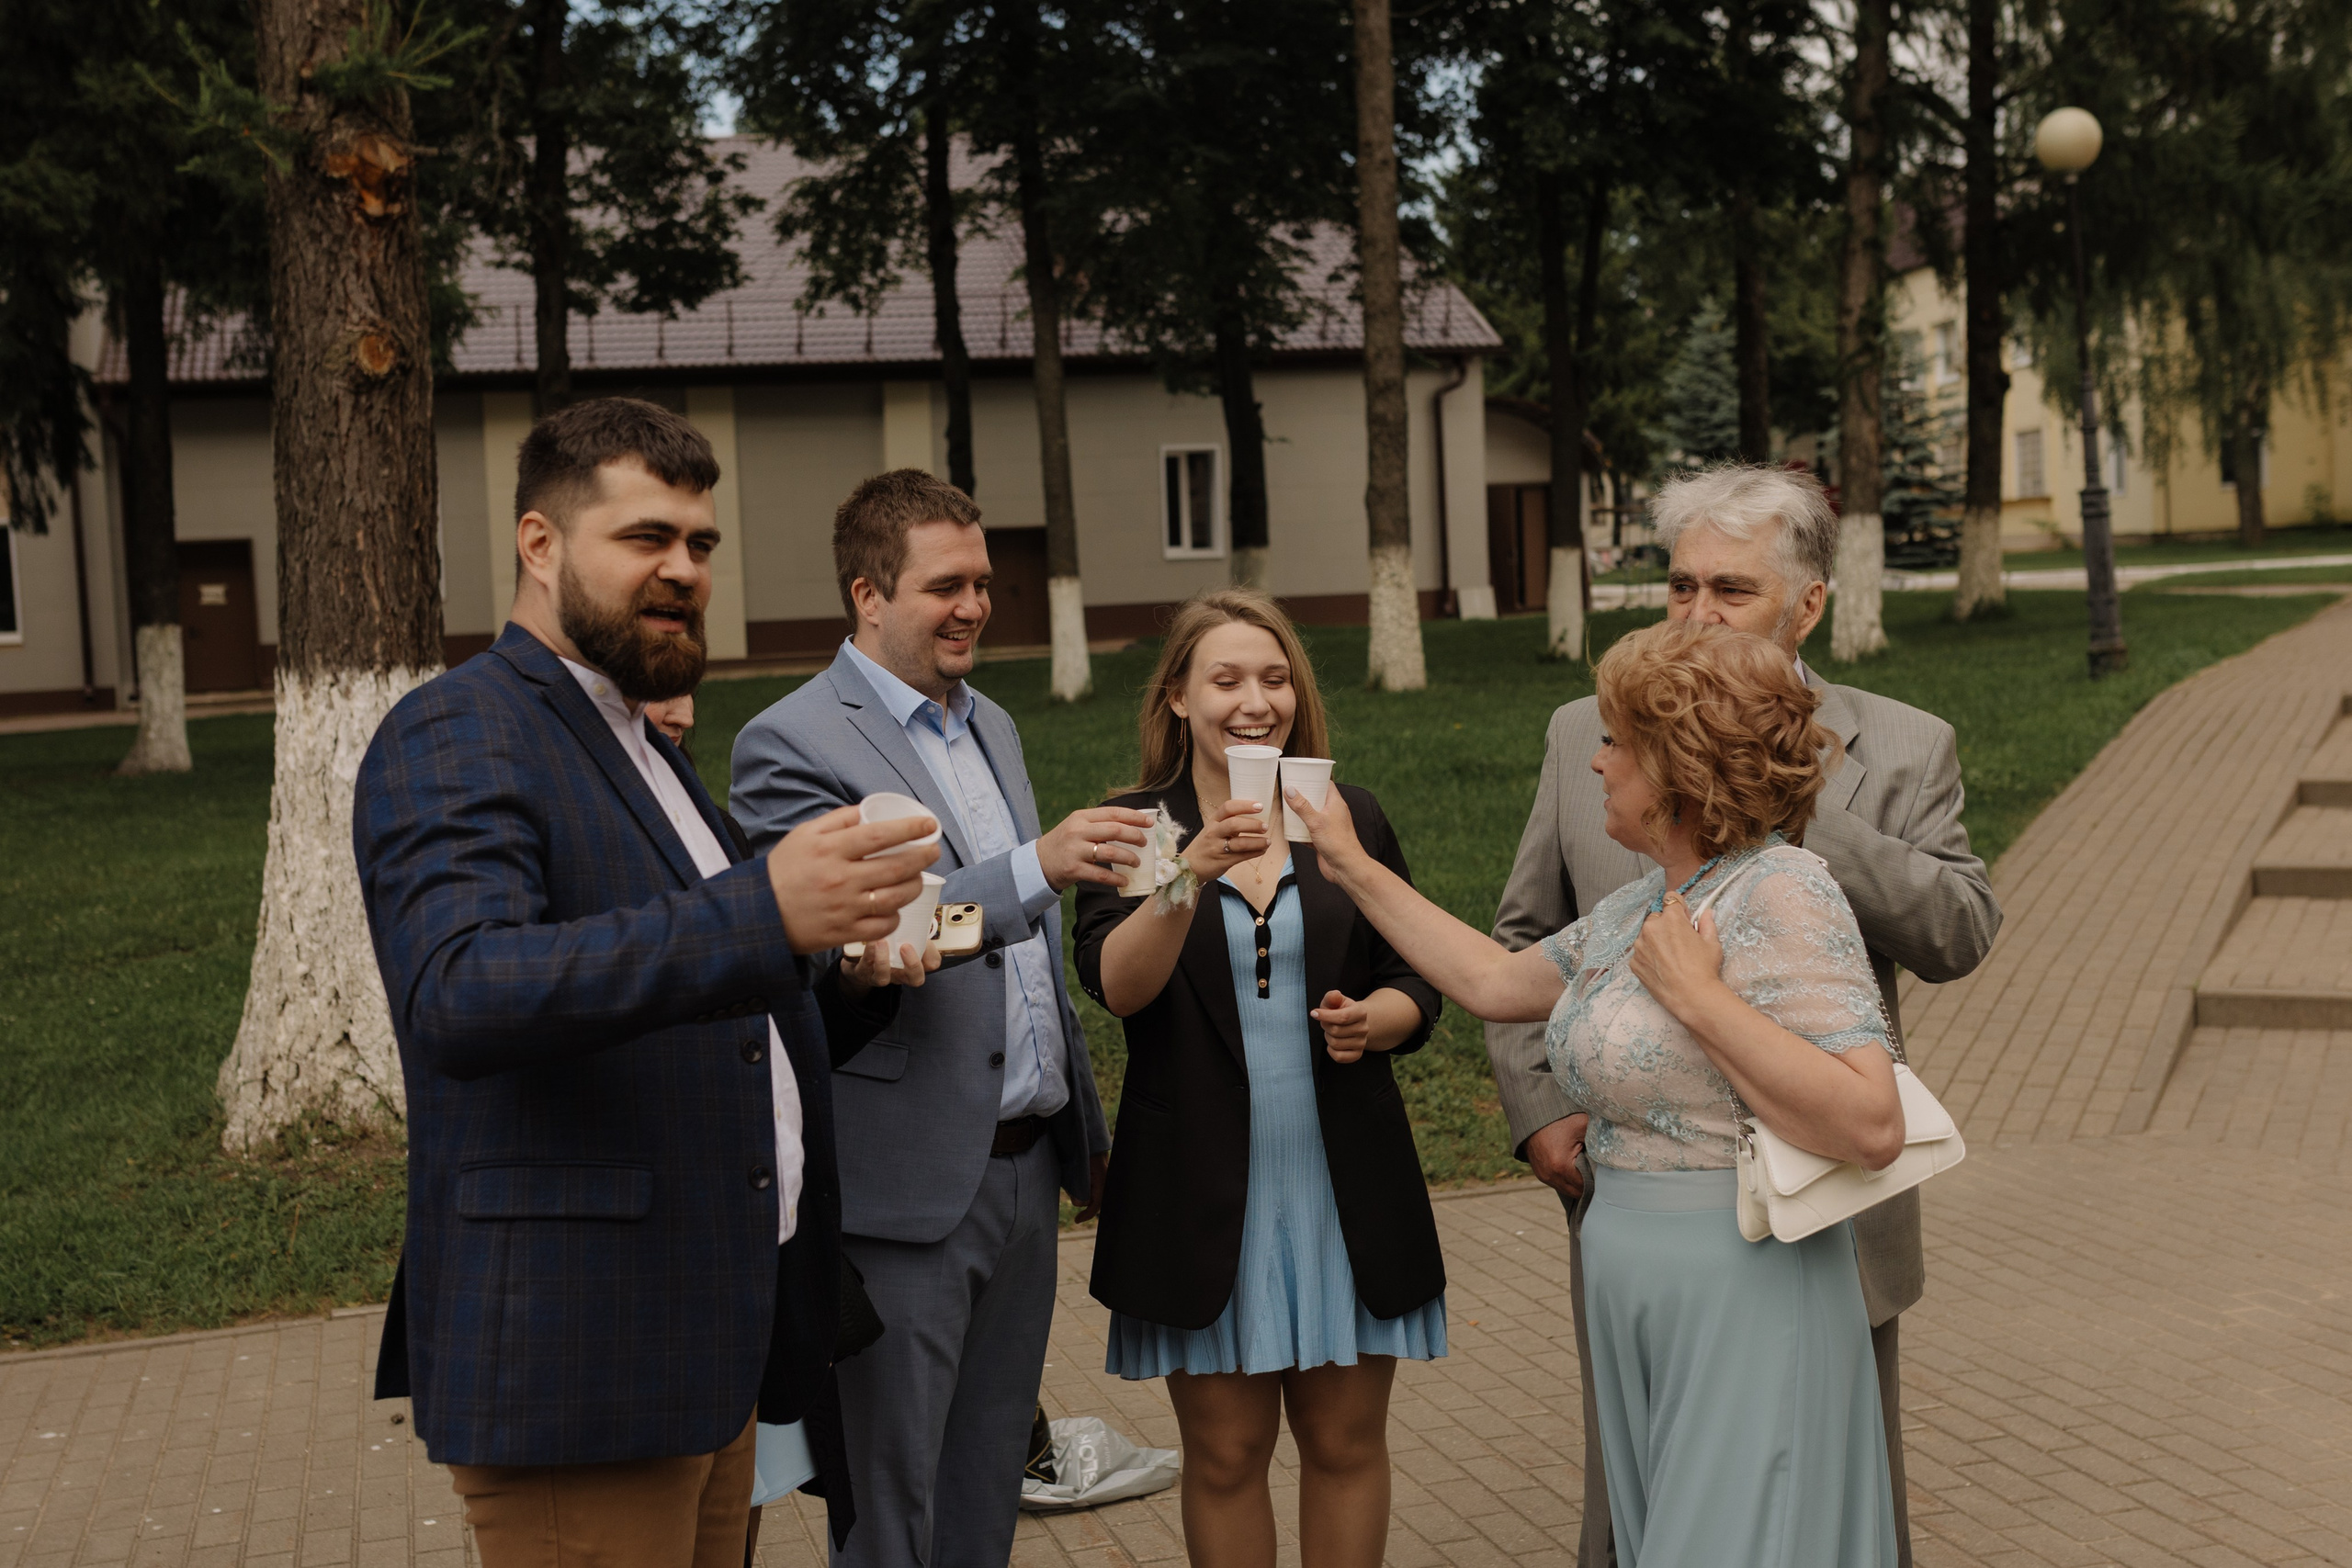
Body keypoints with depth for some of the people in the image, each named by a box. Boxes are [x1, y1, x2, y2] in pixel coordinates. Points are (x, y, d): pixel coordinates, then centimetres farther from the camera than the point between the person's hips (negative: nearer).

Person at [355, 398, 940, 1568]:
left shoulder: (645, 754, 19)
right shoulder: (454, 738, -10)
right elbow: (464, 993, -28)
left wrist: (854, 970, 4)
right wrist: (766, 913, -36)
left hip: (710, 1349, 9)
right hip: (578, 1369, -9)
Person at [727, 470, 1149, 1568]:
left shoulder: (991, 725, 15)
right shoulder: (790, 746, -11)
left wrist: (1082, 1123, 20)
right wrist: (1035, 868, -32)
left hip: (1025, 1163, 7)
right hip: (911, 1181, -7)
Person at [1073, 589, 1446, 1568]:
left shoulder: (1351, 820, 5)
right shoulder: (1134, 831, -1)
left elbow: (1415, 986, 8)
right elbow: (1116, 984, -17)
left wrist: (1372, 1020, -14)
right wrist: (1191, 875, -32)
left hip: (1346, 1183, 2)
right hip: (1200, 1188, -2)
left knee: (1346, 1442, 11)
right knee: (1225, 1453, 8)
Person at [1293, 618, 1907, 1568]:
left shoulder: (1780, 895, -16)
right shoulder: (1641, 909, 11)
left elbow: (1871, 1127, -25)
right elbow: (1493, 981, 23)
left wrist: (1694, 994, -21)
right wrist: (1353, 868, 25)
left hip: (1745, 1307, -9)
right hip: (1643, 1311, 9)